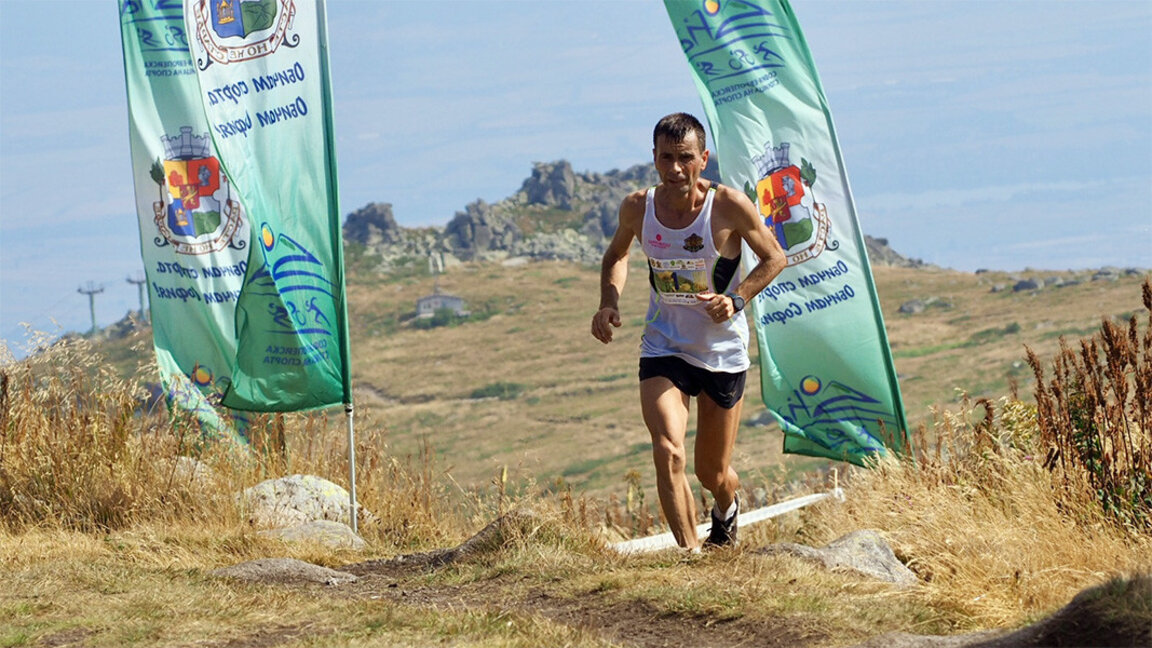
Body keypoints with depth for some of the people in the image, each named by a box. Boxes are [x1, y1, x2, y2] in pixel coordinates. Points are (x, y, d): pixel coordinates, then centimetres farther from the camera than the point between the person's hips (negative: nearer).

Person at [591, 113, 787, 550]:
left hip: (723, 352, -1)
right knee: (668, 452, -23)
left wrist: (736, 299, -20)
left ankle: (727, 511, 48)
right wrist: (609, 304, -6)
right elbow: (617, 255, 13)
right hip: (663, 348, 1)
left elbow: (774, 258, -4)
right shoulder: (638, 208, -9)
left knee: (712, 473, 12)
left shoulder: (728, 206, -17)